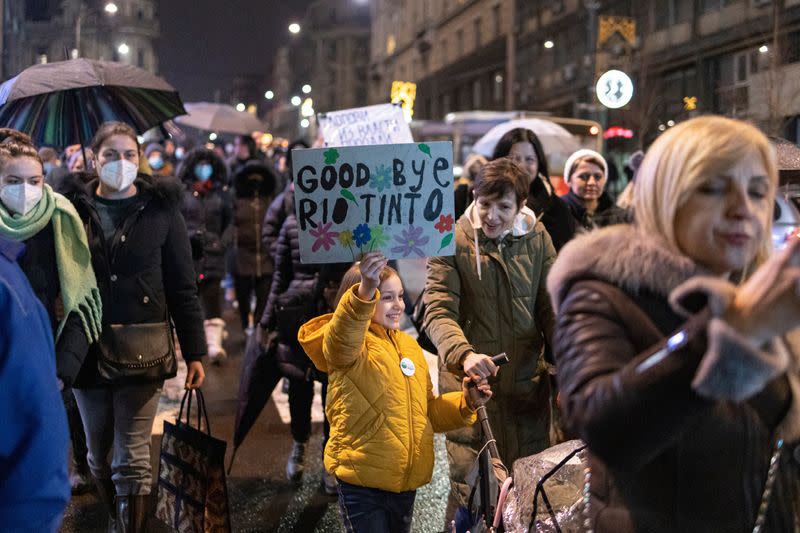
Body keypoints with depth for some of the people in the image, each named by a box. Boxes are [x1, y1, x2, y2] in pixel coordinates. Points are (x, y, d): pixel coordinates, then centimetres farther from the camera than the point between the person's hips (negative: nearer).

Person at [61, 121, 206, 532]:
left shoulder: (159, 209, 1)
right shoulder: (74, 208, 4)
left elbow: (183, 287, 1)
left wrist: (194, 353, -2)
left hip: (141, 352, -2)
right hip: (87, 349, 2)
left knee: (132, 460, -3)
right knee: (98, 454, 13)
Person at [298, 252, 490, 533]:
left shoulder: (409, 346, 13)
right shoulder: (352, 343, -10)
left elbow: (427, 410, 22)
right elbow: (344, 334, -38)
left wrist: (463, 403, 4)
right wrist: (364, 292, -55)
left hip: (406, 482, 7)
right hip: (363, 483, -7)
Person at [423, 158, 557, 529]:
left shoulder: (537, 238, 3)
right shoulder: (452, 240, -7)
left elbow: (551, 309, 8)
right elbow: (438, 311, -14)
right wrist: (463, 354, -32)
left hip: (527, 382, 3)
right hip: (471, 380, -3)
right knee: (469, 487, 0)